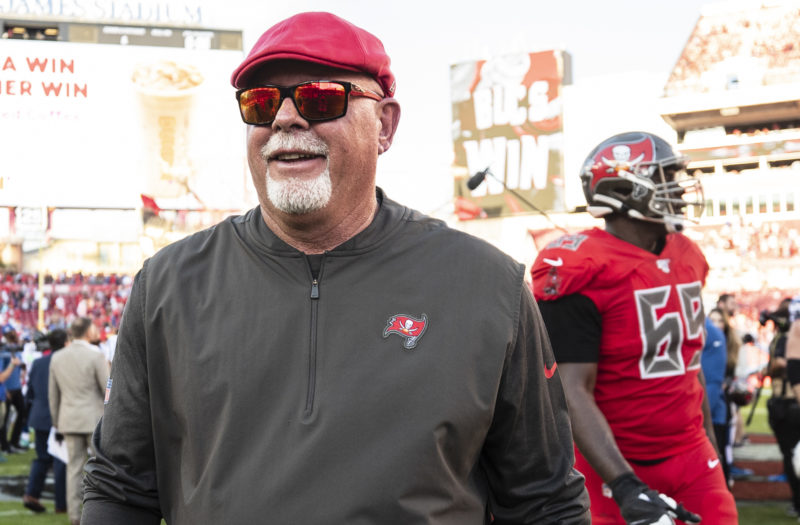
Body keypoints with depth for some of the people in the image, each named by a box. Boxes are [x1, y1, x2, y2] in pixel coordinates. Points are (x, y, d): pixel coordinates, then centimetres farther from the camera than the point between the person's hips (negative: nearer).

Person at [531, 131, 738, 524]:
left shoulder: (685, 258, 8)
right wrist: (625, 487, -30)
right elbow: (572, 392, -22)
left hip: (693, 457, 7)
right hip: (623, 467, -6)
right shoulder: (585, 272, -16)